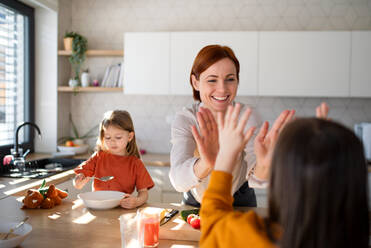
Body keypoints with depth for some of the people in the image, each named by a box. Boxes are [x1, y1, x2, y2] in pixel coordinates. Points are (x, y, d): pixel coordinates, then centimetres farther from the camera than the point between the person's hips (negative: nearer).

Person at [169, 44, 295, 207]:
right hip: (195, 203, -1)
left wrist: (264, 164, -49)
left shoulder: (246, 117, -14)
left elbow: (254, 179, -27)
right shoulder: (184, 119, -15)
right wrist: (206, 164, -52)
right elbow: (178, 180, -31)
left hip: (239, 204, 1)